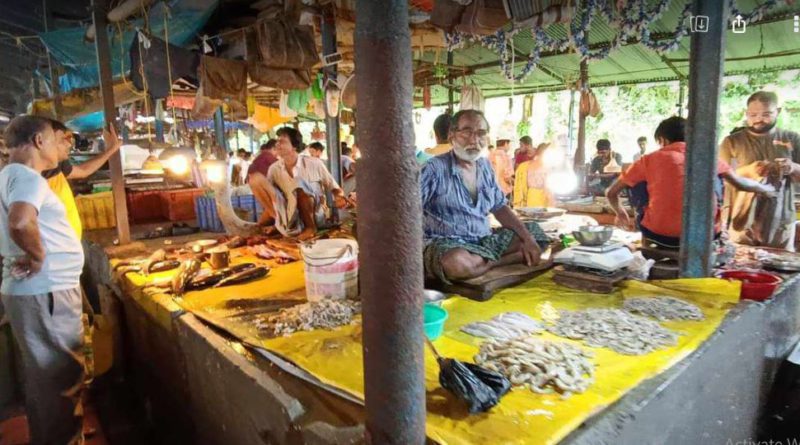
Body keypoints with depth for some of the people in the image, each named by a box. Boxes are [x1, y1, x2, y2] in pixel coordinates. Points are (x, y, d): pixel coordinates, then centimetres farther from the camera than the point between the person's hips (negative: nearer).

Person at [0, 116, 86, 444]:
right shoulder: (27, 176, -17)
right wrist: (37, 255, -20)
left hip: (36, 291, 10)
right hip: (45, 294, -10)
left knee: (44, 379, 21)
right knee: (61, 381, 1)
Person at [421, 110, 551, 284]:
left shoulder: (485, 166, 10)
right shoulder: (434, 169, -12)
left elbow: (500, 207, 15)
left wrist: (528, 238, 1)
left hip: (484, 240, 7)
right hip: (448, 244, -7)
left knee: (536, 233, 5)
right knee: (456, 263, -40)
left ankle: (487, 262, -11)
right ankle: (494, 262, -9)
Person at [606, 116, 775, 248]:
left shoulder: (649, 159, 5)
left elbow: (611, 192, 10)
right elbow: (740, 183, 24)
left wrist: (621, 215, 29)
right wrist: (767, 188, 46)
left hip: (660, 236, -2)